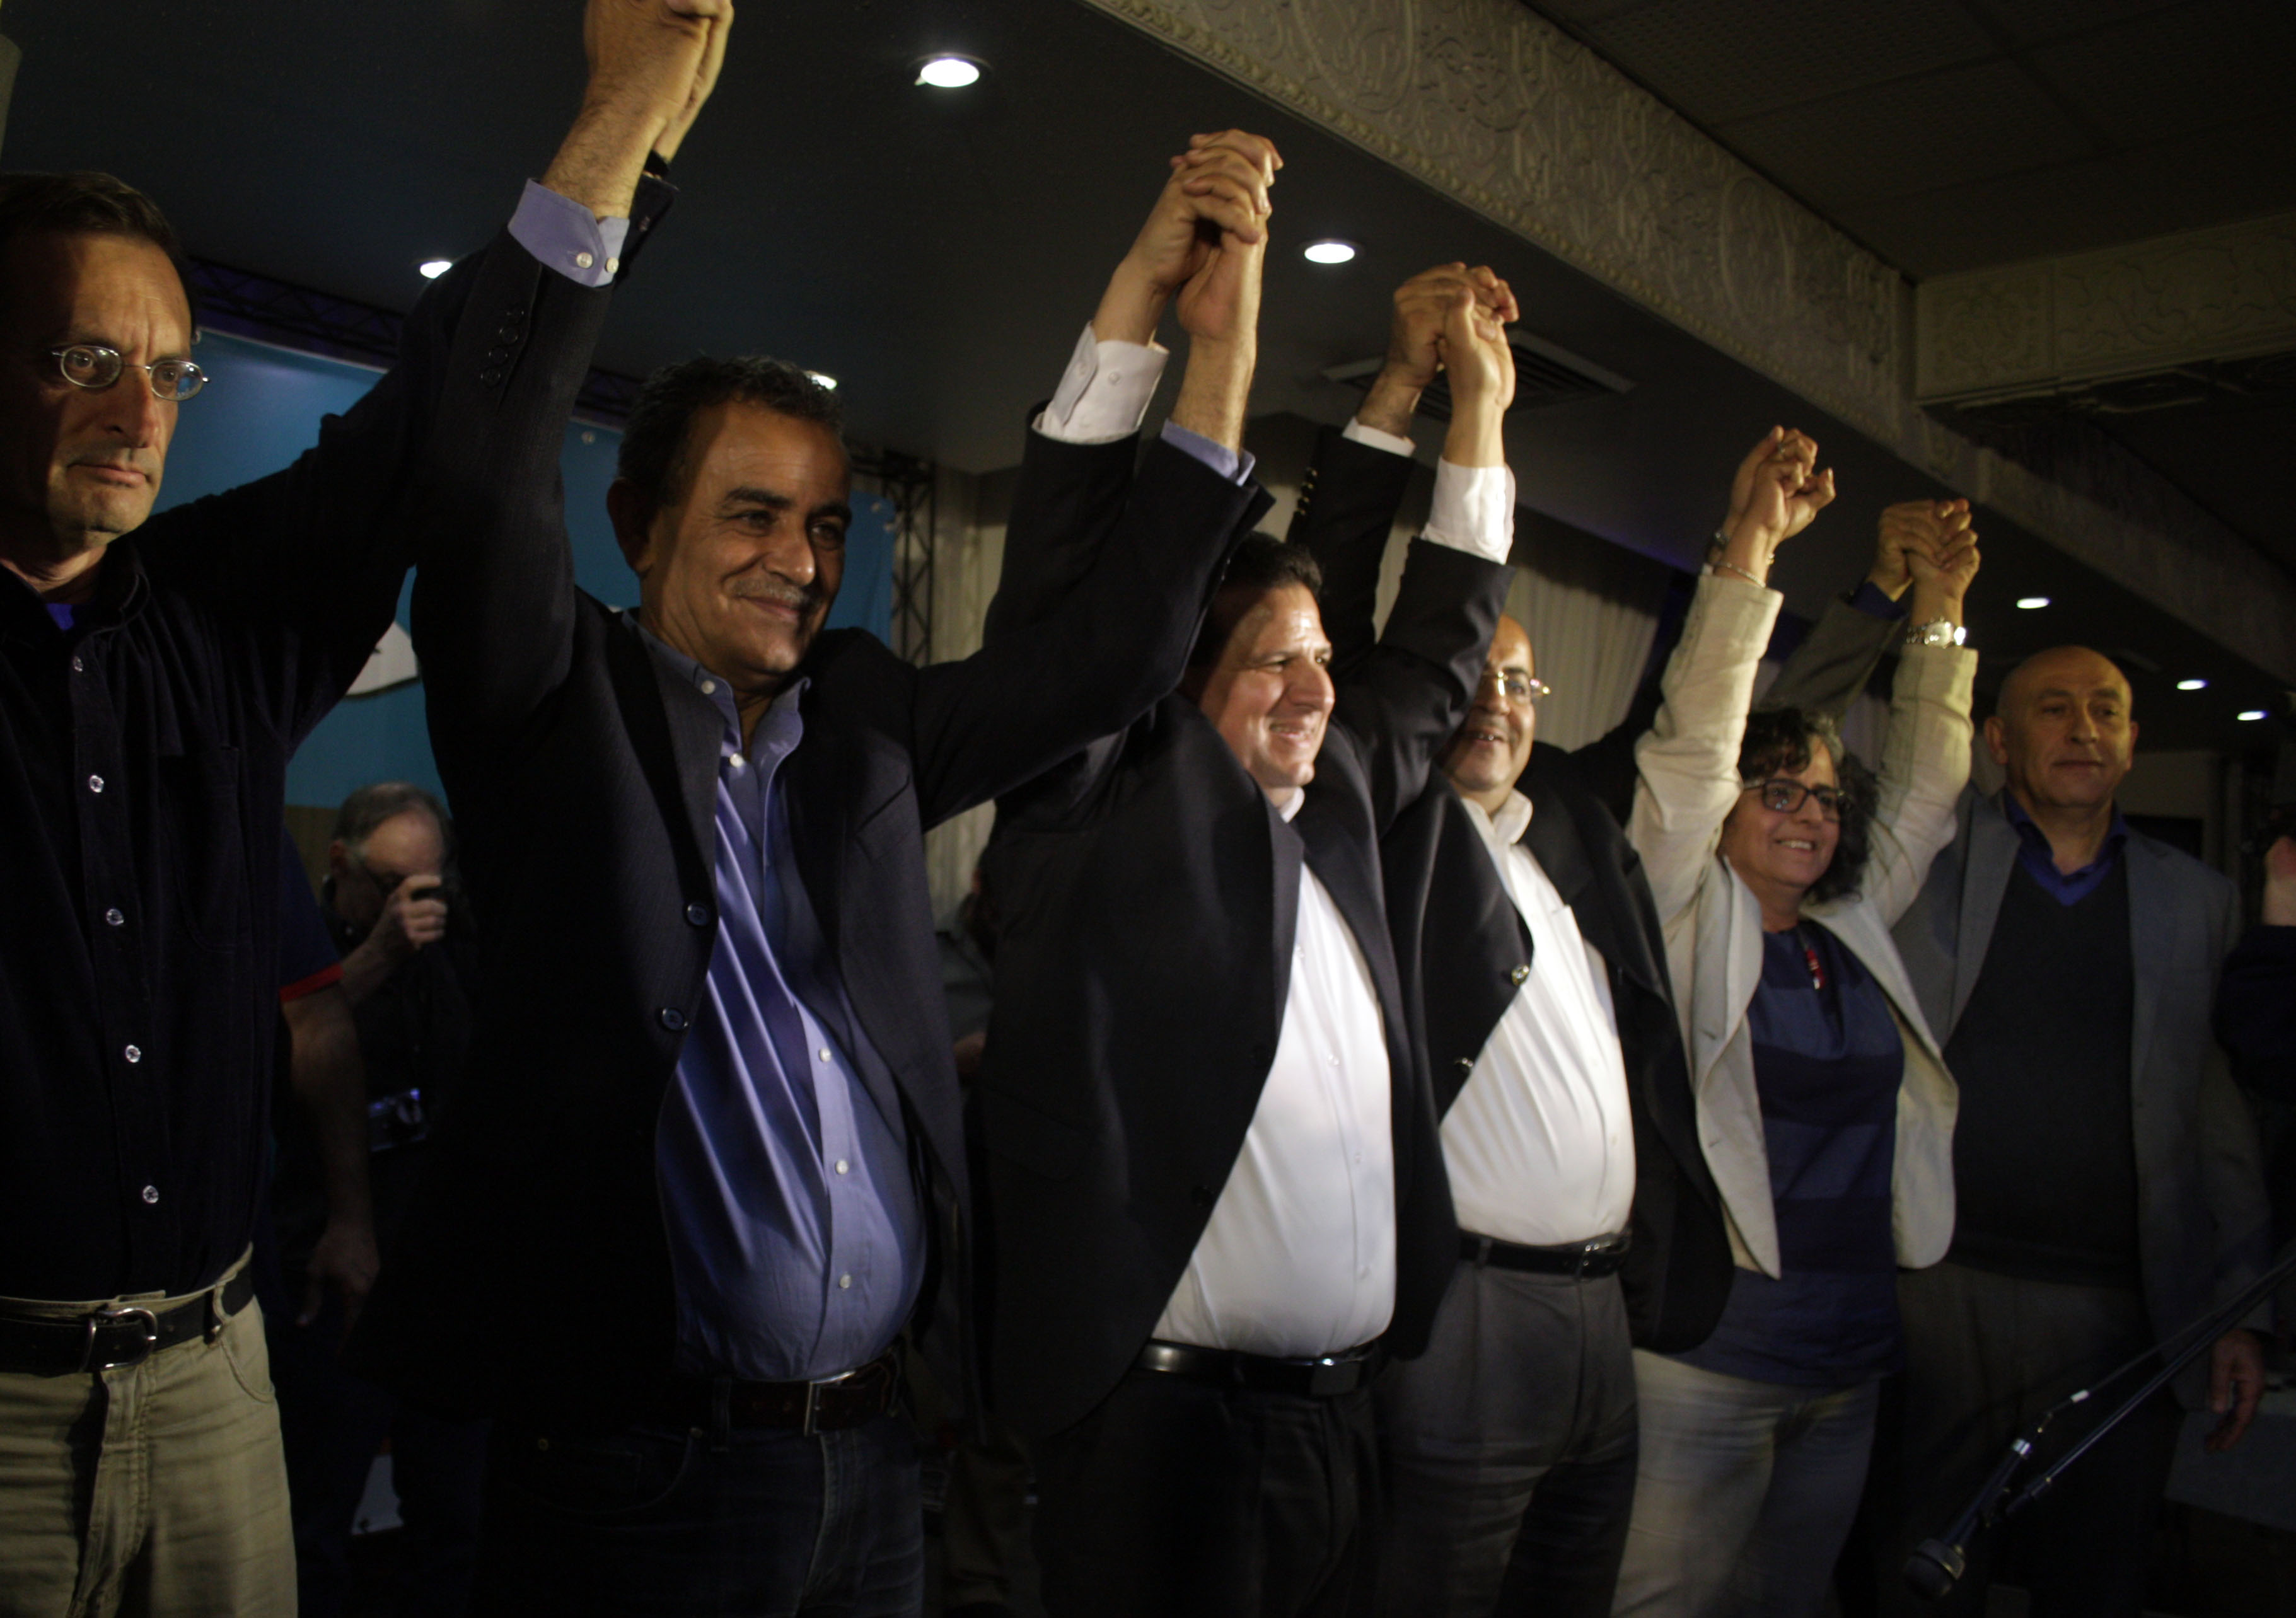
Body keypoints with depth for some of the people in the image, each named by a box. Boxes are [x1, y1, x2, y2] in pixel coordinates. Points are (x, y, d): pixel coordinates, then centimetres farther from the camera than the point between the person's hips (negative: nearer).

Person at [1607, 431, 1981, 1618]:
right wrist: (1751, 548, -18)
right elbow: (1694, 741, -12)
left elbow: (1923, 788, 19)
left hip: (1850, 1356, 6)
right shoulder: (1690, 917, -3)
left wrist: (1938, 614, 13)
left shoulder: (1854, 931, 13)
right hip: (1707, 1348, -6)